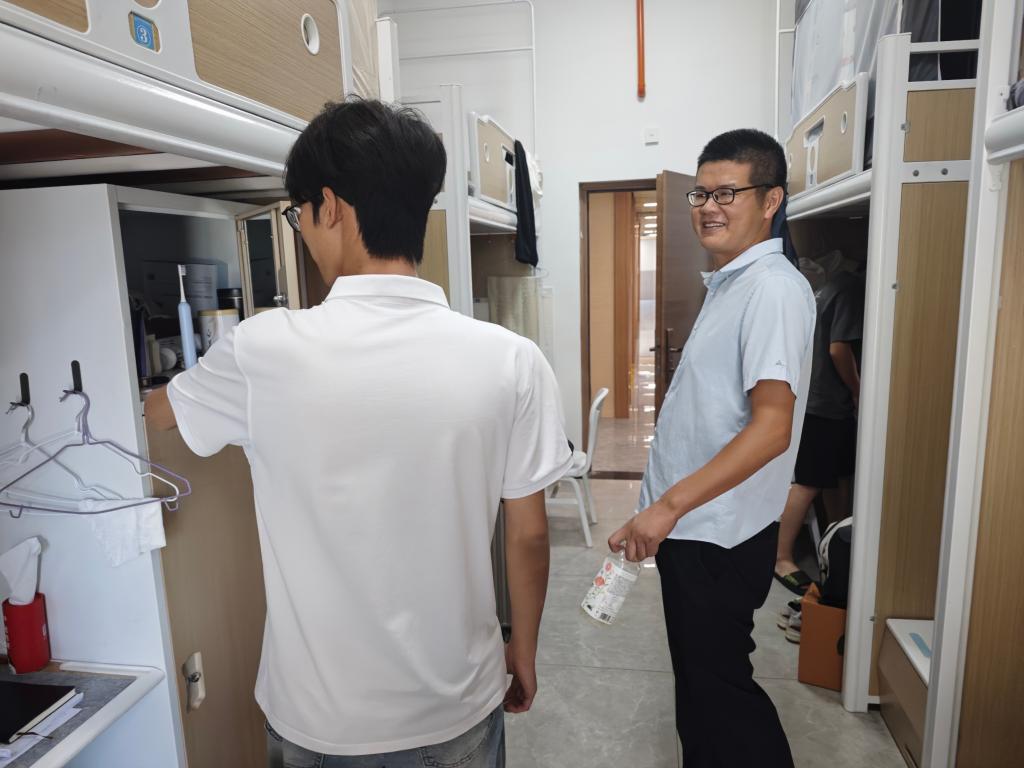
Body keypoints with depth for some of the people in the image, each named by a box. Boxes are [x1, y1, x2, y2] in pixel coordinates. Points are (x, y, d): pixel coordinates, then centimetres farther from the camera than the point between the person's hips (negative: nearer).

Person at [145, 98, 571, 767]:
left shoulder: (265, 351, -18)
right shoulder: (511, 361, -18)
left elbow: (156, 411, 4)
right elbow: (528, 537, -8)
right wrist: (524, 652, 9)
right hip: (454, 710, 1)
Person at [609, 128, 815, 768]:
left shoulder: (774, 288, -18)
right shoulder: (731, 283, 12)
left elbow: (771, 427, -26)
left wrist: (669, 505, -27)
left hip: (719, 538, -9)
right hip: (691, 527, 9)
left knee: (719, 688, 7)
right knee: (701, 679, 22)